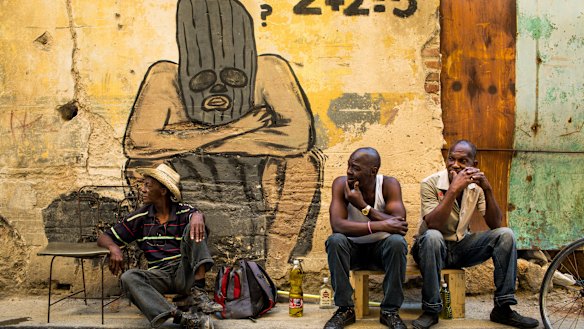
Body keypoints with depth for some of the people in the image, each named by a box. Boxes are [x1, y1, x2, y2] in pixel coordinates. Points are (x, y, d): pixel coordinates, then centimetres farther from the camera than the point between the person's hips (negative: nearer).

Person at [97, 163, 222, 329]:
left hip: (185, 273, -2)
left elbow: (196, 214, -21)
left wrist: (197, 216, -47)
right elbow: (104, 238, 9)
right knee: (129, 277, -28)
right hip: (159, 275, 2)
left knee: (193, 228, -18)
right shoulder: (141, 217, 8)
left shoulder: (183, 211, 3)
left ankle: (198, 291, -28)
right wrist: (114, 248, -15)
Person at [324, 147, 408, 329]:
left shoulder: (389, 184, -18)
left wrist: (363, 206, -35)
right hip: (353, 247, 1)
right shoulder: (341, 184, -17)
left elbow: (400, 225, -30)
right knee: (335, 240, -30)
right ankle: (345, 309, -17)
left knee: (397, 241, -32)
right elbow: (337, 224, -31)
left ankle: (390, 311, -17)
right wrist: (379, 225, -41)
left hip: (382, 246, 0)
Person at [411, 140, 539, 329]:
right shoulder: (431, 183, -15)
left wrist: (488, 190, -21)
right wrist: (453, 189, -35)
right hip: (434, 248, -4)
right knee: (432, 237, -38)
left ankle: (503, 308, -10)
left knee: (505, 234, -15)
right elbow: (432, 225, -29)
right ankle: (430, 310, -26)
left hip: (461, 246, 5)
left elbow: (495, 225, -8)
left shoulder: (475, 186, -1)